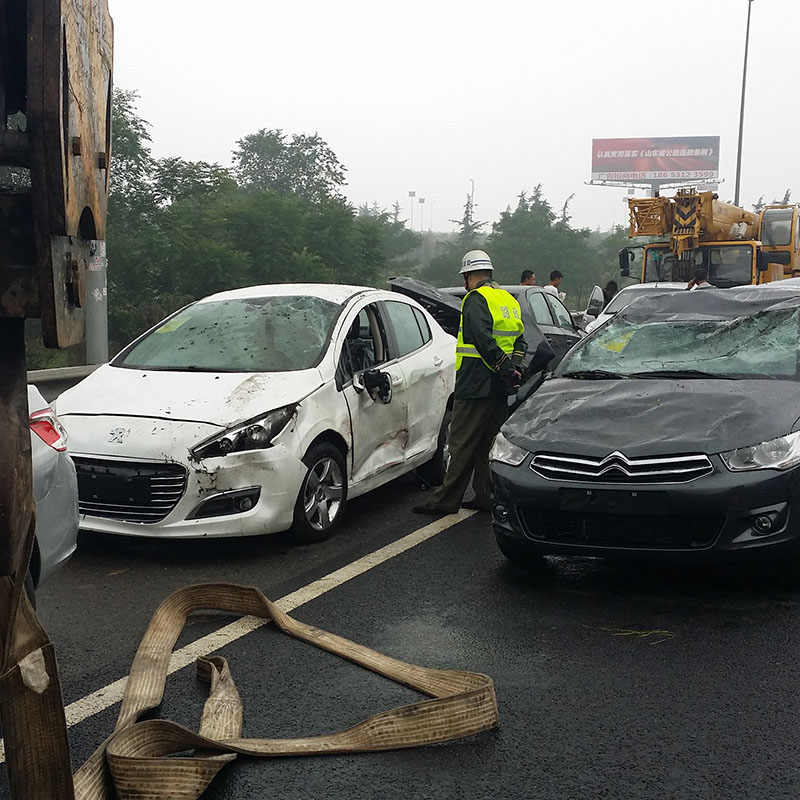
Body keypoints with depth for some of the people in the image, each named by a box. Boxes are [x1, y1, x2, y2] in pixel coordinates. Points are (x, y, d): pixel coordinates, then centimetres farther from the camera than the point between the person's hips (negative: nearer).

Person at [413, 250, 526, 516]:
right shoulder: (508, 299, 18)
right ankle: (486, 496, 19)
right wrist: (515, 367, 7)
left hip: (477, 386, -8)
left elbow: (484, 341, -22)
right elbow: (519, 341, 18)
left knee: (463, 444, -5)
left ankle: (446, 501, -1)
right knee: (488, 444, 15)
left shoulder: (476, 299, -11)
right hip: (500, 388, 8)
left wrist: (505, 369, -19)